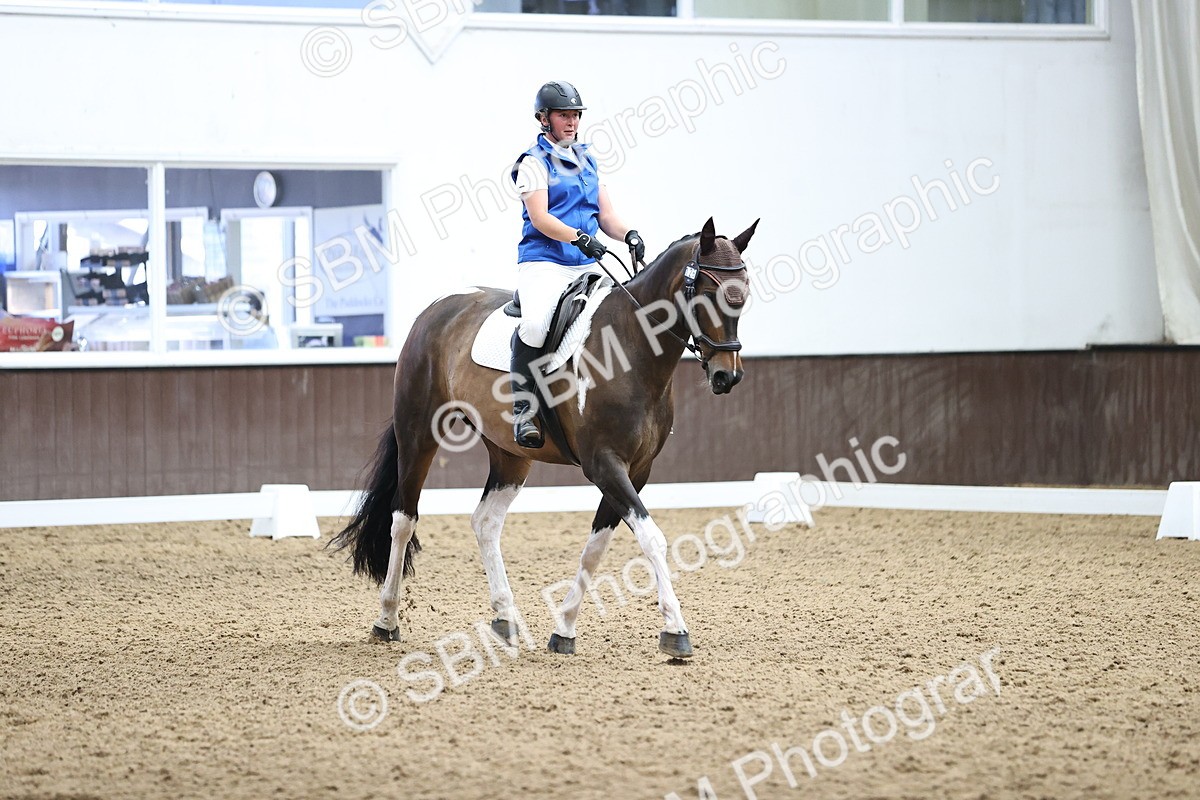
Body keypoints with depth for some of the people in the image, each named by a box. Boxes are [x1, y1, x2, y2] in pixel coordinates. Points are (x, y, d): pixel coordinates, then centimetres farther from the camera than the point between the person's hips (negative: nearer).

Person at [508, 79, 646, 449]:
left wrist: (628, 234, -5)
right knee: (535, 322, -32)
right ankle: (522, 411, -23)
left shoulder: (587, 161, 19)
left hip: (587, 266, 7)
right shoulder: (534, 162, -1)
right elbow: (540, 218, -12)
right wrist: (579, 237, -27)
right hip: (544, 262, -7)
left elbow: (605, 215, 16)